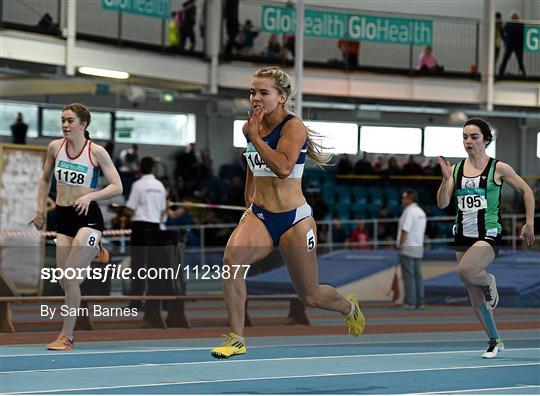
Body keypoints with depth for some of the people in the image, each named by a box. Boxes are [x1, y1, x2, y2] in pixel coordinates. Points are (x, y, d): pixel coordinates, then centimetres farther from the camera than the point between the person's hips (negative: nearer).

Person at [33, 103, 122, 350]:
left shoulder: (96, 151, -9)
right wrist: (40, 210, 12)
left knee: (70, 278, -11)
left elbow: (117, 187, -9)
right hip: (63, 217, 5)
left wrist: (90, 196, -22)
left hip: (88, 217, -5)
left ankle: (66, 337, -5)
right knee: (64, 281, 1)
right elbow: (45, 179, 18)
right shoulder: (55, 147, 3)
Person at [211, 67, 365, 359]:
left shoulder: (293, 126, -12)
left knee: (310, 297, 8)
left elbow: (283, 167, -29)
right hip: (259, 215, 5)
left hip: (294, 219, -5)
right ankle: (236, 339, -20)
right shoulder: (251, 126, 7)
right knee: (231, 260, -28)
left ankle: (349, 306, 44)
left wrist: (255, 137, -23)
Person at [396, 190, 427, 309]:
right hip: (419, 248, 8)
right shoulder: (421, 212, 14)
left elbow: (405, 231, -19)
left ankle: (410, 302, -6)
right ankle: (420, 302, 9)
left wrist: (400, 246, -13)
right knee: (417, 275, 10)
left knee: (408, 276, -6)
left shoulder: (409, 212, -14)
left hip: (407, 249, -8)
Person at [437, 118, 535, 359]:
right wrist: (445, 179, -15)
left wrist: (529, 224, 3)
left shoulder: (498, 168, -4)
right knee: (475, 297, 9)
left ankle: (488, 281, 1)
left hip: (488, 235, -5)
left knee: (465, 271, -33)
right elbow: (442, 204, 0)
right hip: (463, 236, 5)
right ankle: (494, 341, 27)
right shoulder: (456, 169, 6)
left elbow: (526, 191, 6)